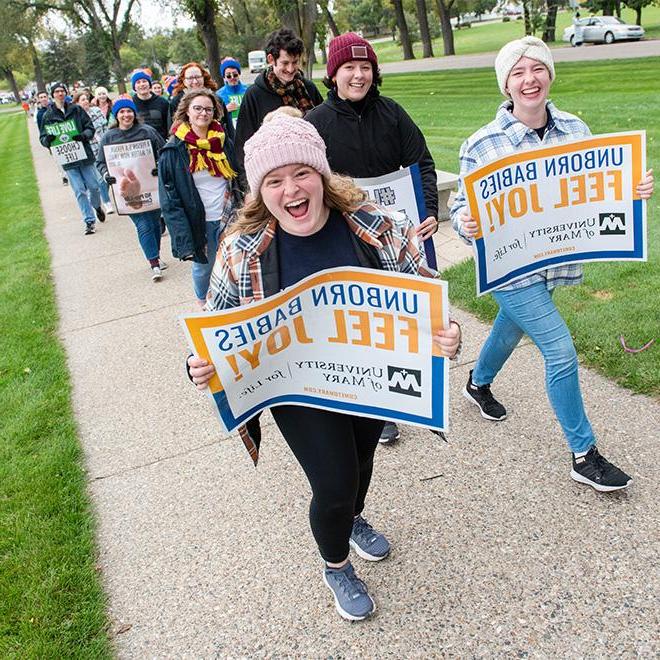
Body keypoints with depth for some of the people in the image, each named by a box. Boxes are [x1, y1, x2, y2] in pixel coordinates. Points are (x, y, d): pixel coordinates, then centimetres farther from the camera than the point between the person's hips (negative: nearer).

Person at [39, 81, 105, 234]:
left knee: (93, 186, 5)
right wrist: (48, 139, -18)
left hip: (84, 154, 1)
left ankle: (97, 207, 37)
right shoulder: (48, 115, 3)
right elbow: (42, 138, 6)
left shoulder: (77, 109, 4)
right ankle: (89, 221, 6)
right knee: (79, 191, -2)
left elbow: (90, 127, 2)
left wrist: (83, 135, -19)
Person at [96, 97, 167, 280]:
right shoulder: (109, 137, 1)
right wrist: (106, 175, -11)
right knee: (143, 226, -7)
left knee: (155, 222, 12)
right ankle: (154, 264, -1)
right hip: (127, 189, -1)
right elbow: (100, 162, 8)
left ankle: (155, 257, 32)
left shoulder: (147, 131, -1)